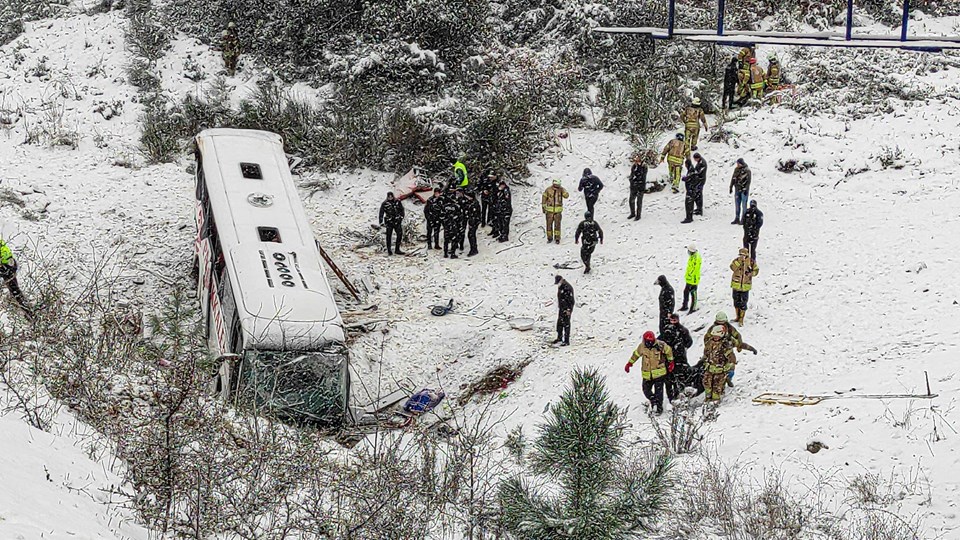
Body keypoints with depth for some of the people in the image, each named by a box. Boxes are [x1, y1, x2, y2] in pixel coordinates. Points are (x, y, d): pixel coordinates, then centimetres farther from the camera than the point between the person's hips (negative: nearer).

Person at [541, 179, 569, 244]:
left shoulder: (561, 189, -5)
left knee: (557, 224, 0)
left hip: (558, 210, 0)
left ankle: (557, 238, 9)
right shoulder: (548, 190, -7)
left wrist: (562, 191, -29)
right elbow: (544, 198, 3)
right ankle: (549, 238, 17)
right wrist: (543, 207, 4)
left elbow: (566, 196, -16)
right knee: (549, 224, 5)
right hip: (549, 210, 0)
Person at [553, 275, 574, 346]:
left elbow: (571, 300, -21)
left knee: (566, 324, -5)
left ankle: (566, 341, 1)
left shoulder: (568, 287, -21)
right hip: (561, 308, 9)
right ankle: (559, 338, 32)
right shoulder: (560, 287, 8)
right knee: (559, 323, 17)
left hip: (567, 309, -9)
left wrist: (568, 310, -20)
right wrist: (558, 307, 21)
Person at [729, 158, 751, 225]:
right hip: (737, 189, 6)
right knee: (737, 204, 9)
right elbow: (733, 178, 15)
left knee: (744, 205, -2)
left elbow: (748, 180, -12)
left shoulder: (747, 170, -11)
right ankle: (737, 219, 16)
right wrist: (731, 187, 12)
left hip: (744, 190, -6)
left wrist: (746, 189, -17)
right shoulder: (736, 169, 8)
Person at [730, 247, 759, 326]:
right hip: (736, 284, 3)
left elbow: (756, 270, 6)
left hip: (745, 286, -3)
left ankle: (741, 319, 7)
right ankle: (738, 317, 32)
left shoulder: (751, 262, -4)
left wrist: (751, 273, -14)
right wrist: (739, 261, -27)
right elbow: (732, 267, -19)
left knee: (743, 303, -2)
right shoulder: (737, 260, -2)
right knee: (736, 301, 14)